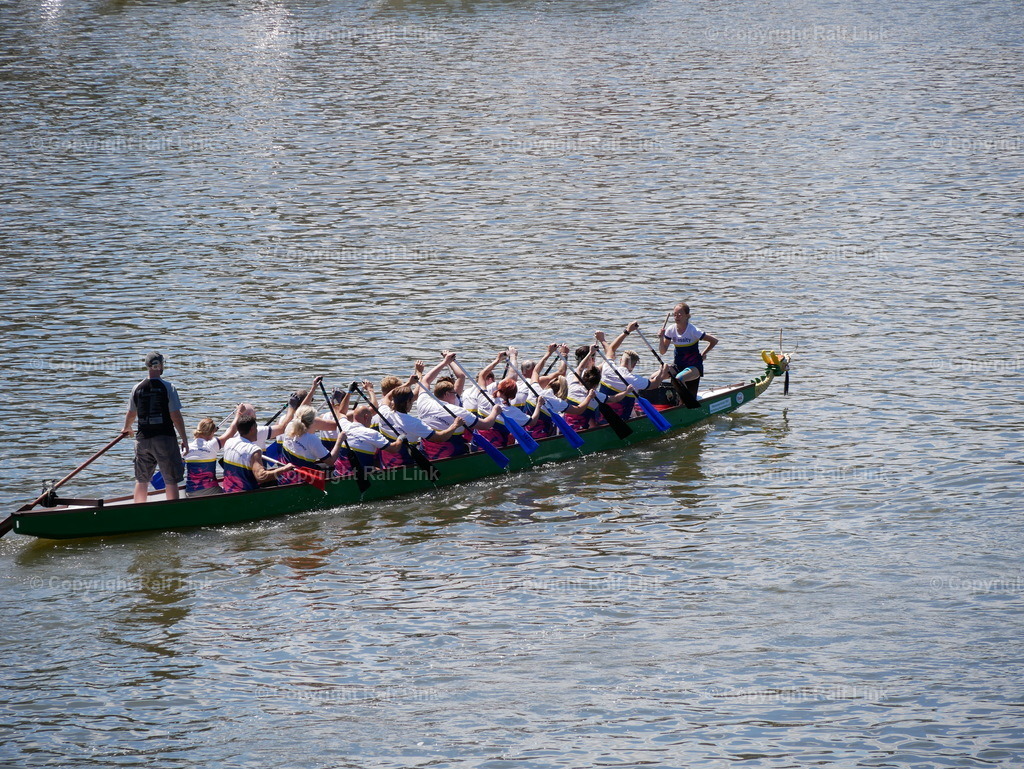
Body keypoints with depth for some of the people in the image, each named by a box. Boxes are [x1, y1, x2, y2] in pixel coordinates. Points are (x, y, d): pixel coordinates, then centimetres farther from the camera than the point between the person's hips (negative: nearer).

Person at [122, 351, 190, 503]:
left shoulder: (137, 388, 2)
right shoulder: (168, 387, -9)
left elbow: (131, 414, 14)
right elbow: (176, 416, -11)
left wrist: (127, 429, 35)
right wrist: (184, 439, -4)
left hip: (143, 439, 4)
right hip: (165, 438, -4)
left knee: (141, 480, 15)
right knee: (171, 481, 1)